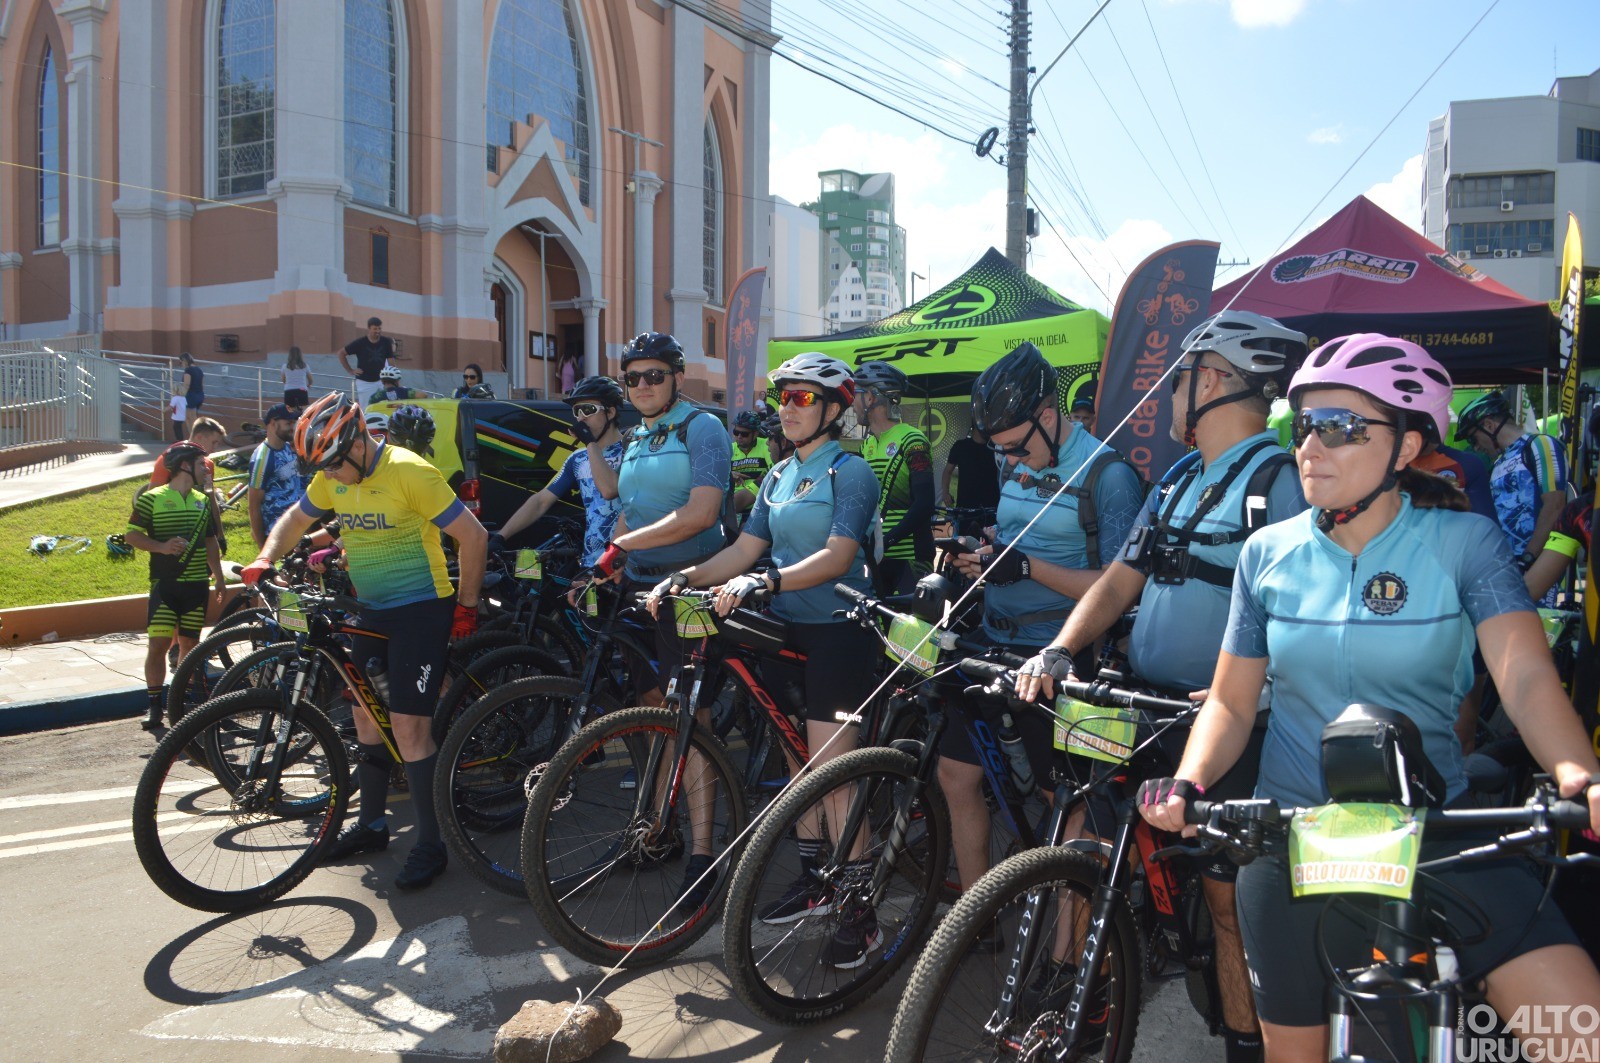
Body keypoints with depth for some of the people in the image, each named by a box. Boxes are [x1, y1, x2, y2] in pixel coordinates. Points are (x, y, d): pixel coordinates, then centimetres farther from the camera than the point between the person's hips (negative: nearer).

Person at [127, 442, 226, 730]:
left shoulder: (203, 500, 14)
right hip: (165, 584, -4)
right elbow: (131, 534, -4)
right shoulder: (152, 498, -3)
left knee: (189, 643, 8)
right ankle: (154, 703, 2)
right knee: (158, 643, -8)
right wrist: (161, 546, -20)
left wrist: (219, 577, 17)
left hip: (196, 584, 4)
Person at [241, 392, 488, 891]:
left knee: (409, 728, -9)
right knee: (366, 716, 14)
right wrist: (264, 560, 1)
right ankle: (371, 824, 32)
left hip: (422, 608, -8)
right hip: (372, 611, 8)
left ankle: (431, 845, 4)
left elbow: (473, 535, -17)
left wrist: (467, 605, -10)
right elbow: (295, 519, 20)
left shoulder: (409, 472, -20)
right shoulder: (333, 477, 3)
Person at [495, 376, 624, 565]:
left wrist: (590, 442, -14)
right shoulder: (577, 460, 15)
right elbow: (541, 501, 12)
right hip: (590, 565, 6)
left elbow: (609, 490, -23)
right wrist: (500, 536, 3)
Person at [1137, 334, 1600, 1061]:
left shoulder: (1465, 543, -7)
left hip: (1438, 840, -1)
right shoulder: (1269, 553, -1)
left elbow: (1526, 678, -19)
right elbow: (1231, 702, 1)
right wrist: (1186, 785, -16)